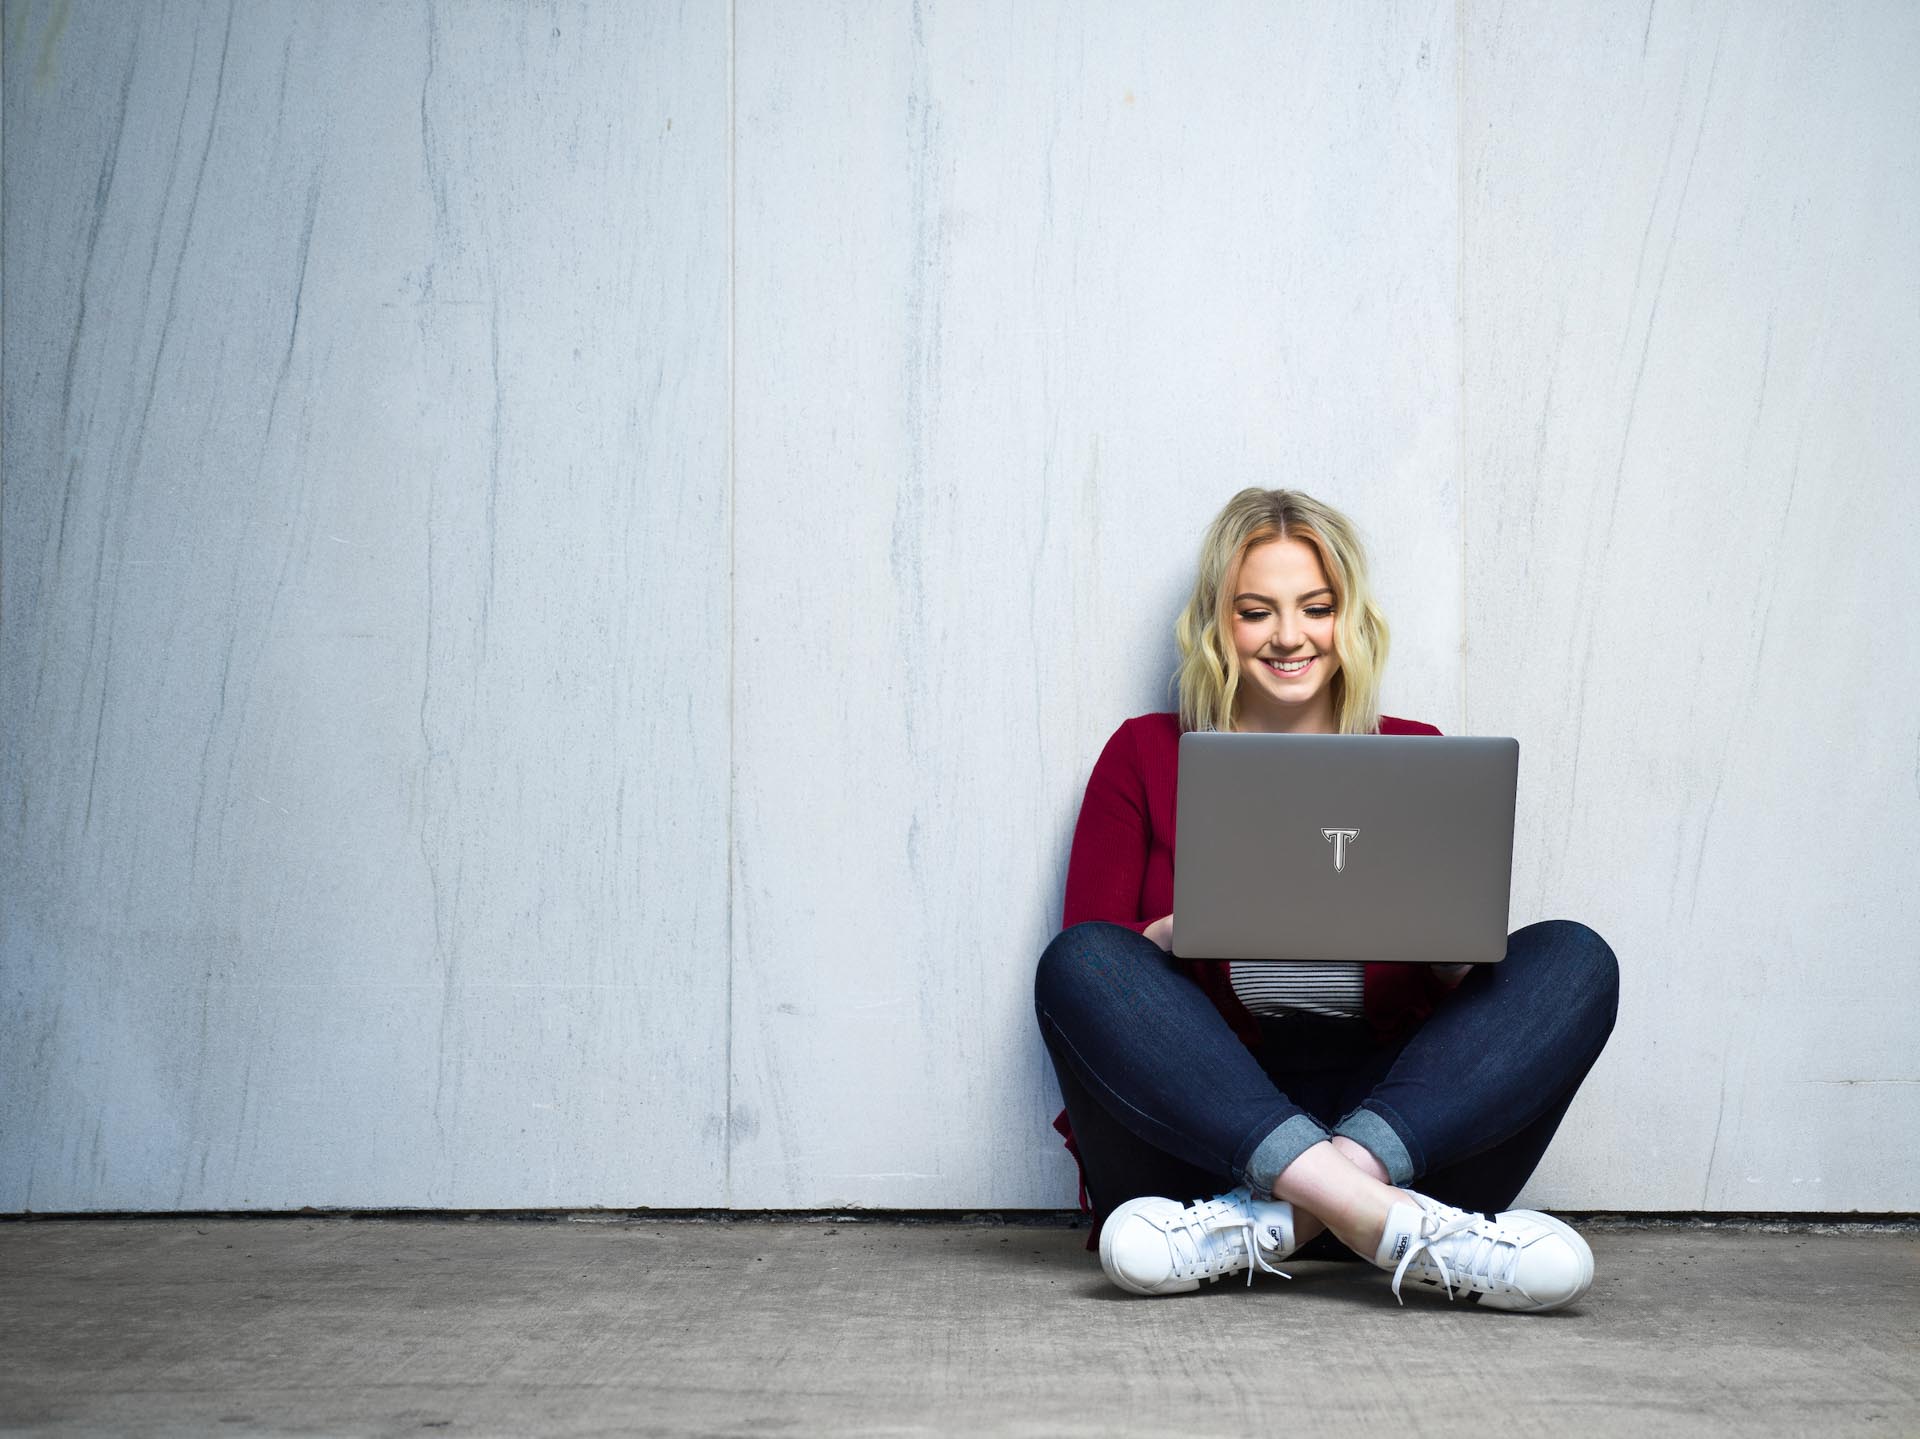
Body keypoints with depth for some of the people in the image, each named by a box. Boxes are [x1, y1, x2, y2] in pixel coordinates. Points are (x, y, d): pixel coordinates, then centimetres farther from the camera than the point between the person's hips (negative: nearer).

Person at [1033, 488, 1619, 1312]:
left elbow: (1468, 986, 11)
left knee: (1572, 958, -18)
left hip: (1394, 1122, 2)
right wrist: (1183, 932, -17)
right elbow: (1085, 953, 4)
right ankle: (1383, 1220, -40)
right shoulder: (1146, 757, 11)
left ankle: (1273, 1221, -34)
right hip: (1201, 1133, -1)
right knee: (1081, 961, -27)